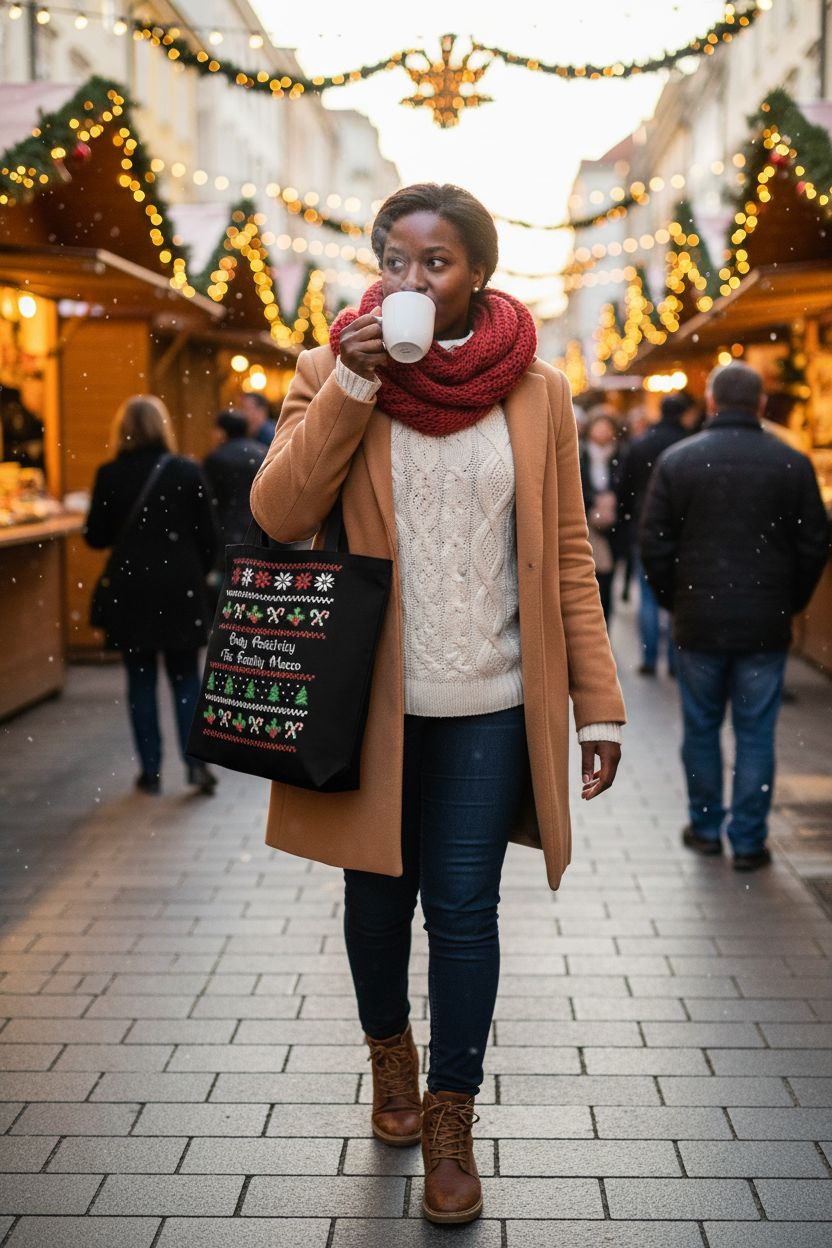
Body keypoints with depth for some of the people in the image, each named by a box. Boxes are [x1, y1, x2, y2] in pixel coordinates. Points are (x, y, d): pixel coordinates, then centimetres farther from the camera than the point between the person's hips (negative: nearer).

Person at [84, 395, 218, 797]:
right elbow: (207, 536, -1)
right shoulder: (188, 472, -4)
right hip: (182, 590, 1)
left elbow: (96, 537, 0)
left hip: (131, 591, 0)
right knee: (185, 677, 10)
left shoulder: (110, 475, -5)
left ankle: (151, 770, 9)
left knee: (141, 680, 8)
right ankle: (196, 761, 1)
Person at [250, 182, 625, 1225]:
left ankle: (452, 1119, 19)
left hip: (489, 706, 0)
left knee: (464, 908, 2)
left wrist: (597, 702, -1)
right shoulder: (331, 371, 1)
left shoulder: (535, 391, 1)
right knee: (378, 896, 14)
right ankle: (389, 1052, 41)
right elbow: (277, 514, -9)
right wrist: (353, 386, -18)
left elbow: (566, 555, 3)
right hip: (370, 700, 1)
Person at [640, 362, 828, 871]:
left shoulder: (677, 460, -3)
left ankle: (706, 827, 24)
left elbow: (654, 544, -2)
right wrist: (789, 603, 13)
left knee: (701, 728, 14)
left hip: (698, 622, 0)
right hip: (766, 625, 0)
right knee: (756, 733, 6)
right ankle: (749, 841, 10)